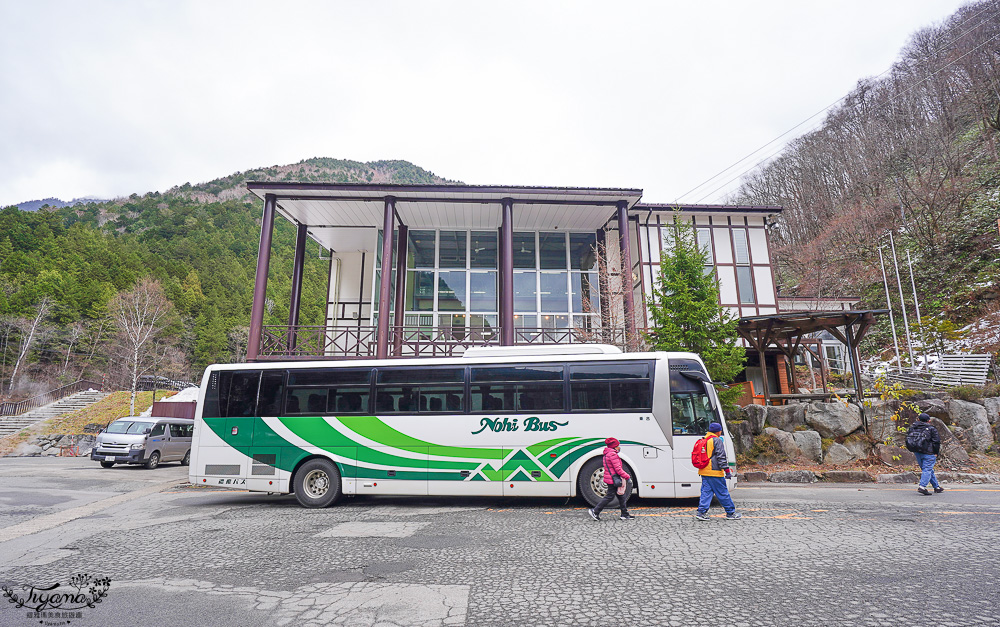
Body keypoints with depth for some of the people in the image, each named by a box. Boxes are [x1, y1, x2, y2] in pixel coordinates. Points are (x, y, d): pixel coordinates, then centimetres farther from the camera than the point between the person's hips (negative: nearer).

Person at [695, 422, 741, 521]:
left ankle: (701, 512, -1)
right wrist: (727, 470, -10)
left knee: (706, 492, 6)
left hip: (704, 472, 7)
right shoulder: (717, 440, -9)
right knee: (723, 493, 4)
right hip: (714, 472, -7)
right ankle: (731, 513, 14)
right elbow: (721, 457, -13)